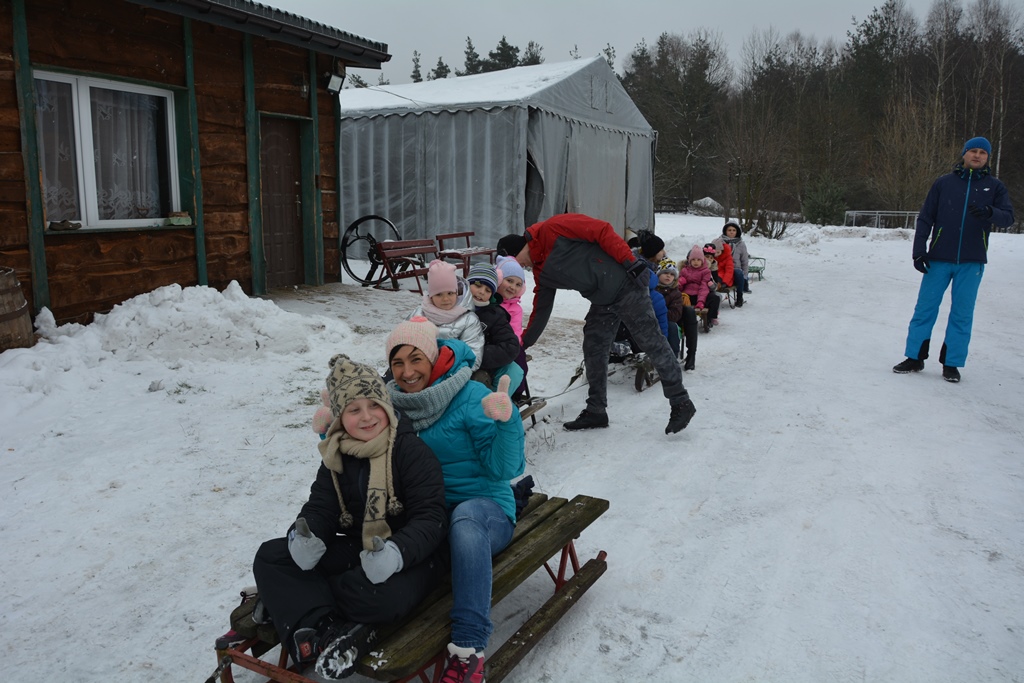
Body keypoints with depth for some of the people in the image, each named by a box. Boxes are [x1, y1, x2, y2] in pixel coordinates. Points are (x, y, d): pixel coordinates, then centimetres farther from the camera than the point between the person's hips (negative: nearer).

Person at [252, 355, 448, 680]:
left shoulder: (411, 449, -15)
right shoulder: (336, 455, 5)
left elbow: (429, 518, -20)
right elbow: (321, 507, 3)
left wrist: (398, 552, -40)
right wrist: (304, 536, -22)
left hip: (411, 554, -6)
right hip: (358, 548, 7)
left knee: (381, 595, -40)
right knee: (270, 555, -5)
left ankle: (291, 600, -14)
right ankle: (322, 627, -26)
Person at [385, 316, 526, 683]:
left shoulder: (471, 397, -10)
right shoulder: (394, 402, 5)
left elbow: (503, 468, -14)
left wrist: (506, 420, -32)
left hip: (485, 509, -4)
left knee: (466, 515, -39)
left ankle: (467, 649, -38)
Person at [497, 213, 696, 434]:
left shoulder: (552, 228, -13)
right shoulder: (541, 273, 12)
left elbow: (602, 230, -17)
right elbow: (540, 312, 17)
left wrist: (630, 261, -22)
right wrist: (521, 345, 17)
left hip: (625, 285, -9)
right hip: (602, 302, 9)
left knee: (653, 344, -4)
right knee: (593, 352, 9)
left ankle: (681, 404, 6)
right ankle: (596, 411, 21)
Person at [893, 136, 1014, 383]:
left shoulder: (994, 187, 7)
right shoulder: (944, 183, 5)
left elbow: (1008, 217, -3)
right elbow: (925, 217, 4)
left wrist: (989, 212, -25)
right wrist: (919, 250, -4)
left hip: (972, 262, 1)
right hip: (939, 259, 0)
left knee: (962, 314, 4)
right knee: (925, 308, 1)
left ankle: (951, 363, 13)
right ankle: (915, 358, 11)